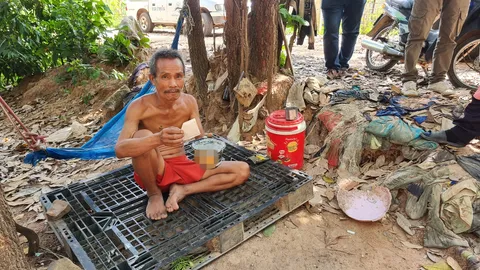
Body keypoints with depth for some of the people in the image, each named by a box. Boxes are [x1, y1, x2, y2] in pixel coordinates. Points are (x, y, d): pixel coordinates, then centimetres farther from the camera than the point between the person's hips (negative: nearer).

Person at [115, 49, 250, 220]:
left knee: (243, 170, -6)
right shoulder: (139, 107, -19)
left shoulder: (189, 102, -7)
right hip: (154, 171, -3)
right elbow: (119, 150, -30)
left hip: (182, 166, 4)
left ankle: (183, 190, -7)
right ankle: (154, 193, -9)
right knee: (142, 136, -35)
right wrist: (158, 139, -48)